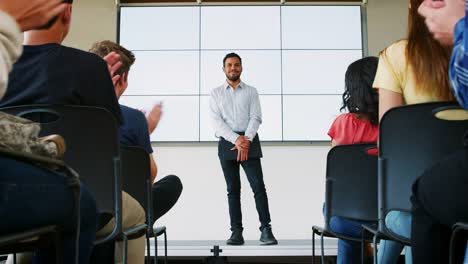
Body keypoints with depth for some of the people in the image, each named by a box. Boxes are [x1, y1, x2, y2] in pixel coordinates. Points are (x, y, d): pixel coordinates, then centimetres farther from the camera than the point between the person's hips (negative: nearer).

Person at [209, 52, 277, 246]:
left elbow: (256, 117, 1)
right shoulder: (216, 93, 11)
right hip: (227, 143, 1)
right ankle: (236, 232, 5)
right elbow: (216, 121, -1)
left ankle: (266, 230, -7)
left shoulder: (251, 91, 12)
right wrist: (236, 139, -13)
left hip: (249, 141, -1)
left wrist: (246, 140, -14)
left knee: (258, 185, -9)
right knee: (233, 189, 3)